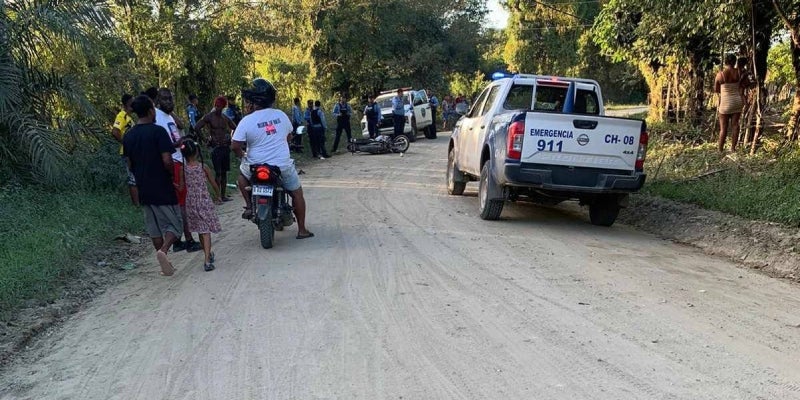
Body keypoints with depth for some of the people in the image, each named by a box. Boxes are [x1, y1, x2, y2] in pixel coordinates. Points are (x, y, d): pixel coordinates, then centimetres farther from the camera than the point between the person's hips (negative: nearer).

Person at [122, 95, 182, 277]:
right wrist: (172, 175, -3)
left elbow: (130, 165, 10)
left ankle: (165, 265, 19)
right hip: (162, 188, -6)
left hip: (143, 189, 6)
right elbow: (167, 161, -20)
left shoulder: (128, 136, 6)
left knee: (154, 227, 15)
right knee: (174, 224, 5)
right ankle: (163, 250, -20)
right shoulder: (158, 131, -14)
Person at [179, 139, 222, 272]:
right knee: (206, 231, -3)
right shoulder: (203, 167, -6)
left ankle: (209, 255, 32)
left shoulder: (183, 169, -5)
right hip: (204, 201, -2)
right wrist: (217, 196, 20)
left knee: (201, 231, 16)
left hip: (191, 202, 2)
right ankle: (208, 260, -16)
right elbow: (213, 183, 5)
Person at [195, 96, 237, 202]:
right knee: (217, 173, -8)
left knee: (224, 172, 8)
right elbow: (197, 127, -12)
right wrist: (205, 139, -11)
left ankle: (223, 195, 14)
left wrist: (230, 138, 12)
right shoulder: (208, 117, -4)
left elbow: (234, 128, 25)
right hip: (215, 148, -5)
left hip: (226, 147, 5)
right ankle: (217, 196, -3)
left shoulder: (225, 118, 11)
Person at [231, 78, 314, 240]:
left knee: (242, 174, 31)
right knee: (297, 193, 18)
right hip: (283, 166, 1)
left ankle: (249, 206, 18)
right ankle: (301, 230, 20)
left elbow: (236, 146, -14)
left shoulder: (247, 121, -12)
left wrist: (242, 156, 7)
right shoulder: (281, 115, -1)